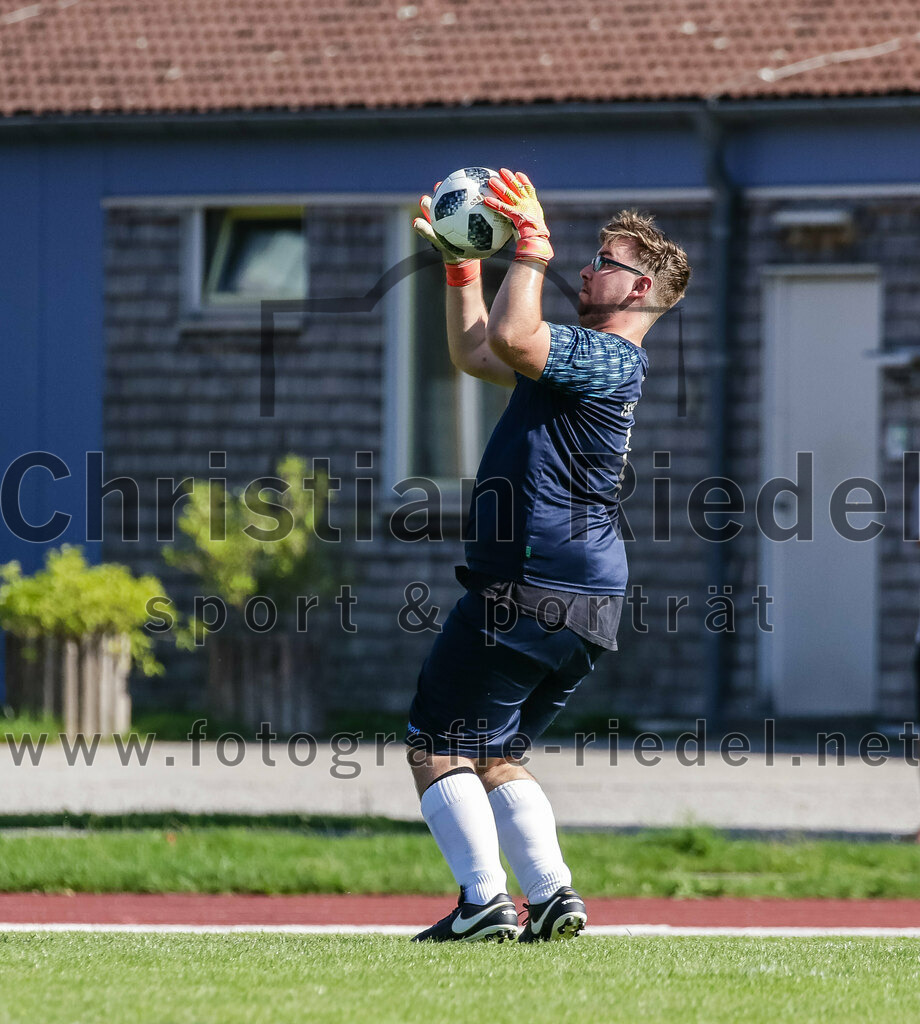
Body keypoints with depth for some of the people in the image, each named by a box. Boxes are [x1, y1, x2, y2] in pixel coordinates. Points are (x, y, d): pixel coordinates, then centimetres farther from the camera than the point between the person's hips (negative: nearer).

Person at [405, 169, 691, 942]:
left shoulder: (609, 359, -12)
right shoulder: (585, 360, 20)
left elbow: (510, 337, -30)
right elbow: (477, 355, 32)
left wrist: (533, 246, -21)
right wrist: (462, 264, 27)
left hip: (530, 596, -10)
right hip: (585, 611, 10)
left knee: (438, 743, -3)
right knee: (495, 755, 16)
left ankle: (485, 901, -12)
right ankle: (552, 896, 3)